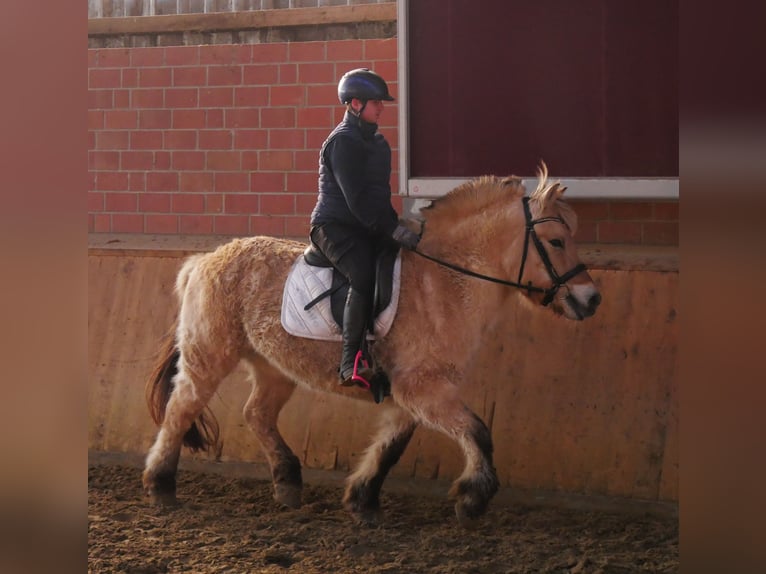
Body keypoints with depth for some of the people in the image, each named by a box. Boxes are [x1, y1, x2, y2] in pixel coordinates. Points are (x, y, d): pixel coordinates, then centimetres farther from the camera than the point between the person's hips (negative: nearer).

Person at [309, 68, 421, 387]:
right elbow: (356, 198, -19)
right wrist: (392, 230, -23)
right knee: (363, 275, -32)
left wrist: (394, 226, 11)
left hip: (366, 227, 9)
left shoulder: (376, 142, 18)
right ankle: (351, 365, -35)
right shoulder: (343, 142, -11)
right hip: (335, 226, -9)